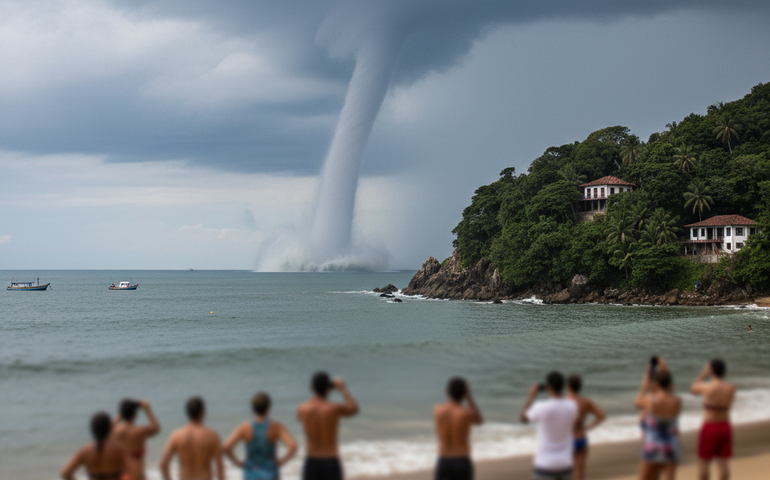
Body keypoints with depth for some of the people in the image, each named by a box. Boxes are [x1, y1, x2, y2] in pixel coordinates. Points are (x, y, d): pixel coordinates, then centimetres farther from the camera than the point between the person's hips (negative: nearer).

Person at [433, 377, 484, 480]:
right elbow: (479, 421, 11)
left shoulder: (437, 410, -5)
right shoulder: (467, 413, -13)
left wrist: (451, 395, 10)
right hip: (462, 463, -3)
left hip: (443, 462, 3)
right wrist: (469, 397, 5)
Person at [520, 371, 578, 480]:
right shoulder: (572, 406, -4)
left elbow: (524, 418, 2)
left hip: (545, 464, -5)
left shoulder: (541, 408, -18)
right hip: (565, 464, 5)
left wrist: (531, 396, 10)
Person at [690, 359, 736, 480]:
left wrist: (703, 374, 9)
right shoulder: (731, 388, -5)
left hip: (710, 428, -5)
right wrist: (719, 375, 11)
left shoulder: (706, 387, -18)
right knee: (722, 462, 13)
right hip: (725, 427, 5)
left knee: (703, 462, 8)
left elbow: (693, 389, 4)